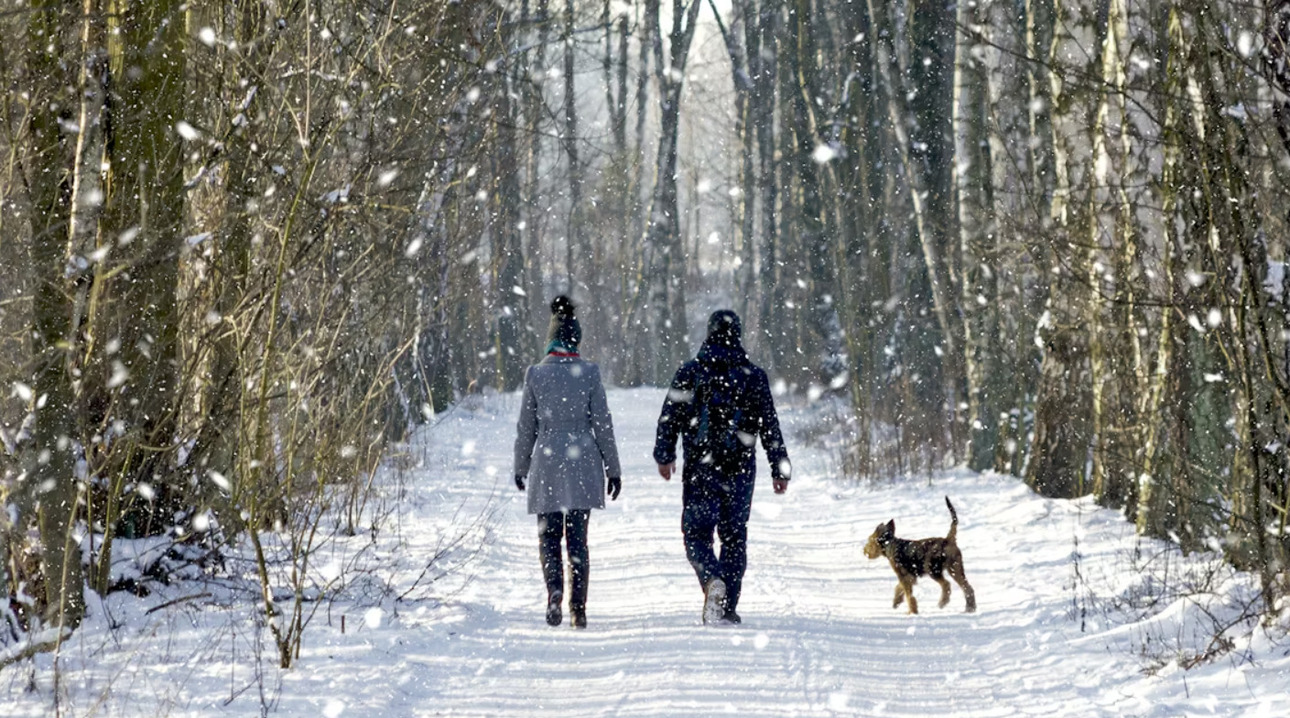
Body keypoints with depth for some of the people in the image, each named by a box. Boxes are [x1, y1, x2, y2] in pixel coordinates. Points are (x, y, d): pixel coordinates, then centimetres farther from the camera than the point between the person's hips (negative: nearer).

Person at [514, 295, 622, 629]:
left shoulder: (535, 374, -2)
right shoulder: (589, 372, -3)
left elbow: (526, 426, 3)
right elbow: (602, 423, -1)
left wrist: (520, 467, 14)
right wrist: (613, 468, 6)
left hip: (547, 462, 0)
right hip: (583, 463, 0)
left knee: (549, 535, 8)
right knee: (577, 537, 6)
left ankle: (554, 588, -18)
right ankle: (578, 609, 3)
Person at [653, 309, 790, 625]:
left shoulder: (690, 372, 0)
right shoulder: (753, 376, 2)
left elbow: (670, 418, 2)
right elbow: (770, 427, 3)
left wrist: (664, 457, 13)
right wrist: (780, 469, 8)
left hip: (700, 468, -1)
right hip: (740, 469, 1)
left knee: (697, 533, 4)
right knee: (734, 535, 9)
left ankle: (713, 579, -25)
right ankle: (728, 607, 8)